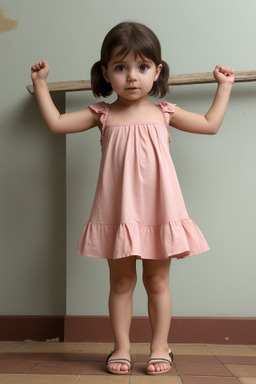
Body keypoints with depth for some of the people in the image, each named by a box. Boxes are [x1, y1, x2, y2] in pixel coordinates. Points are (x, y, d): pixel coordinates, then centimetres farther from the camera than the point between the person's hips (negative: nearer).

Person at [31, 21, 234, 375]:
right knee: (121, 282, 9)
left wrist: (224, 85, 22)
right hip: (118, 213, 0)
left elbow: (211, 124, 15)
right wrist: (40, 83, 11)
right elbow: (56, 122, 3)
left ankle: (160, 347, 24)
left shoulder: (164, 113, 5)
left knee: (157, 282, 10)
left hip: (159, 211, 1)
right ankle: (121, 348, 23)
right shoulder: (103, 115, 2)